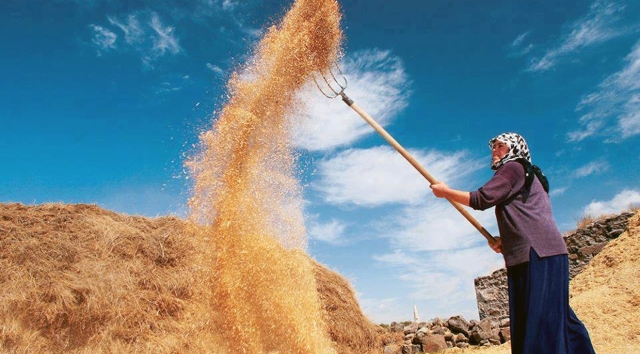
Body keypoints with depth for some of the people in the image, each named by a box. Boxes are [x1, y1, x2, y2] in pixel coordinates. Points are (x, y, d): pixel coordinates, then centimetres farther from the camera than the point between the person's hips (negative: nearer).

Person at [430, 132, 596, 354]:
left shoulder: (514, 167, -2)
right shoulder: (528, 175, 28)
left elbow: (482, 199, -12)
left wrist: (445, 192, -2)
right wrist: (506, 240, 15)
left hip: (538, 254, -10)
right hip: (538, 254, 10)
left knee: (539, 318, -12)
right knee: (555, 317, 10)